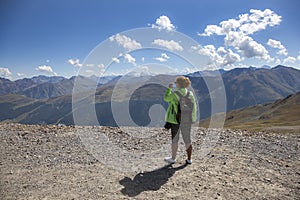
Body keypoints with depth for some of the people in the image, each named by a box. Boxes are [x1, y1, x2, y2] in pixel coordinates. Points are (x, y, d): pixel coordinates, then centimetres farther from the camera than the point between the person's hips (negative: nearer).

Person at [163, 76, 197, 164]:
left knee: (174, 139, 10)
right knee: (187, 139, 12)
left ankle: (173, 158, 22)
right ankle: (189, 159, 20)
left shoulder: (174, 94, -15)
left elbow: (166, 98, 3)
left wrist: (169, 88, 10)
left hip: (176, 120, -4)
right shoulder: (190, 94, -1)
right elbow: (194, 107, 3)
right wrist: (192, 119, 12)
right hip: (187, 120, 4)